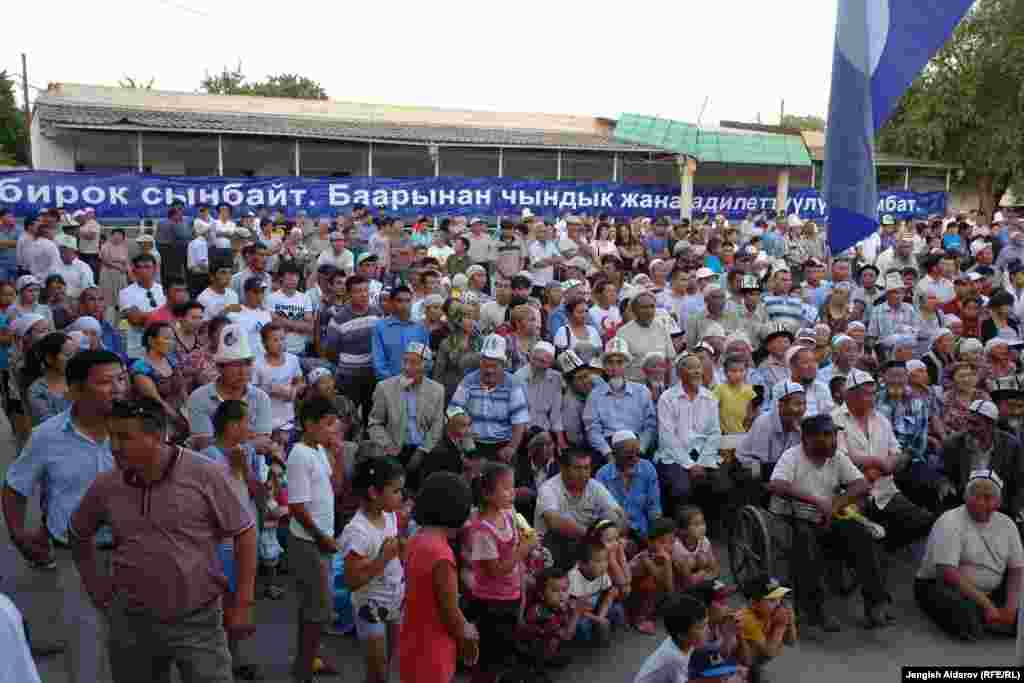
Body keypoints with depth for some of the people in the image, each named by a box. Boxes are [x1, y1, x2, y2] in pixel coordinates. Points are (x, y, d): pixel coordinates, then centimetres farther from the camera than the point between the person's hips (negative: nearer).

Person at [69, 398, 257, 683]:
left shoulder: (205, 474, -14)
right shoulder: (105, 486, -3)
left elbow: (244, 533, -8)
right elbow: (78, 534, 18)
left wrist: (242, 604, -7)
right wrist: (93, 583, 12)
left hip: (199, 620, -3)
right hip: (132, 622, 4)